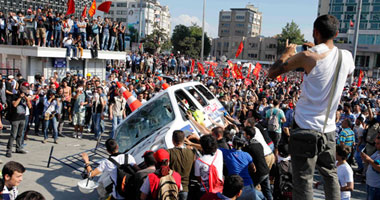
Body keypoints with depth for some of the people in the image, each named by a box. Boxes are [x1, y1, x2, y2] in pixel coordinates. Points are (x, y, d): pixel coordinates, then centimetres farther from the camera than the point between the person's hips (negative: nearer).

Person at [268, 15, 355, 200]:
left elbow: (271, 73, -9)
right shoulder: (347, 57, 1)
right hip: (329, 128, 5)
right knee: (330, 174, 21)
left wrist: (287, 53, 8)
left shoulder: (308, 56, -15)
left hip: (306, 127, -5)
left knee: (303, 179, 0)